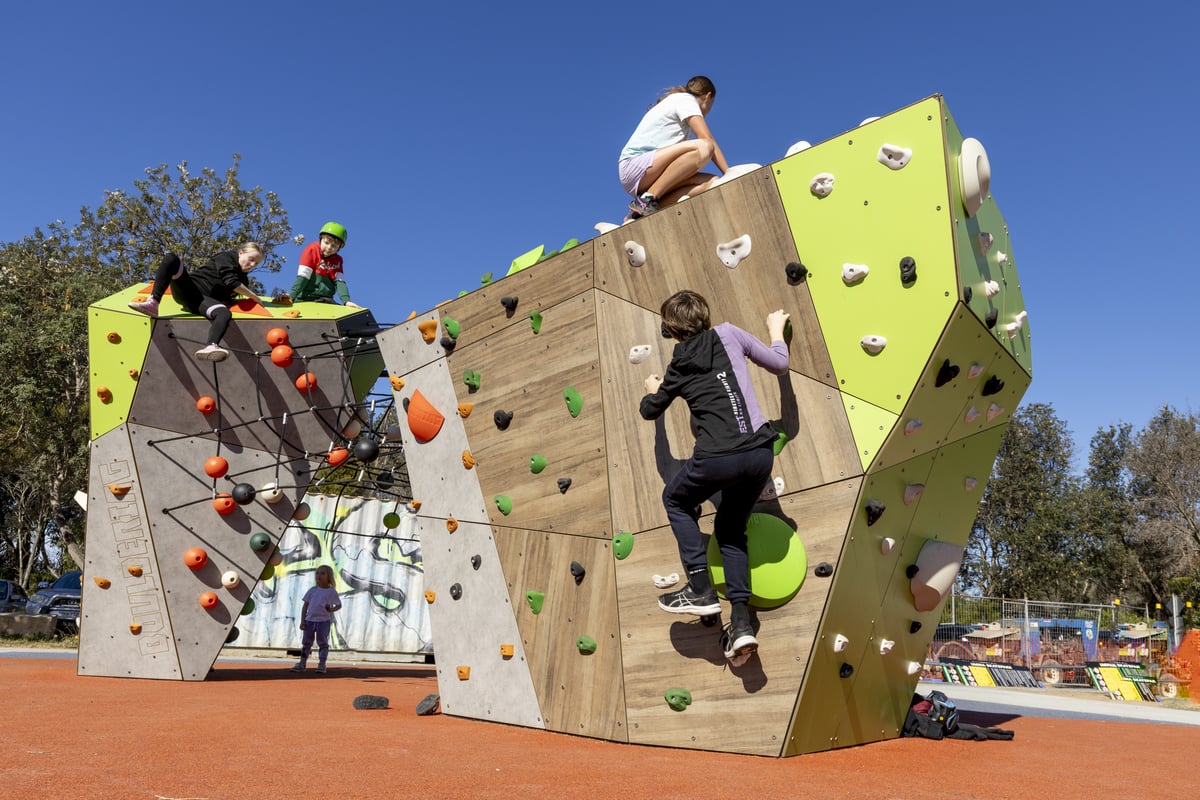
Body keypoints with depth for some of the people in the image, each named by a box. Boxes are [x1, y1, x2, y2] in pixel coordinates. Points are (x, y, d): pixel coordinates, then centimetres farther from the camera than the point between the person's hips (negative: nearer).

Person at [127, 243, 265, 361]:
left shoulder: (242, 278, 21)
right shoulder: (227, 257, 3)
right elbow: (231, 283, -11)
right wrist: (253, 296, -4)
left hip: (202, 300, 3)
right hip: (188, 289, -3)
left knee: (225, 313, -32)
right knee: (171, 258, -28)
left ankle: (211, 347, -61)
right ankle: (153, 303, -34)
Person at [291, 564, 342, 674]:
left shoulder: (331, 591, 0)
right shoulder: (312, 590, 8)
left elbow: (339, 605, 4)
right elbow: (305, 606, 9)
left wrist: (332, 609, -17)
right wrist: (302, 621, 3)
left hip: (324, 621, -3)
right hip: (310, 620, 4)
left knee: (323, 643, -1)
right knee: (306, 642, 10)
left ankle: (321, 665, 4)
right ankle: (302, 664, 19)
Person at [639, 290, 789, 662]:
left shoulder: (678, 367, 12)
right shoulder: (728, 334, 12)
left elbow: (650, 410, 28)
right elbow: (779, 364, 17)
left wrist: (652, 391, 51)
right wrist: (776, 330, 36)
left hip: (718, 458, -3)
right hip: (761, 453, 3)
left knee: (675, 500, 27)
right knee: (730, 528, 24)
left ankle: (700, 590, 15)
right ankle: (741, 622, 13)